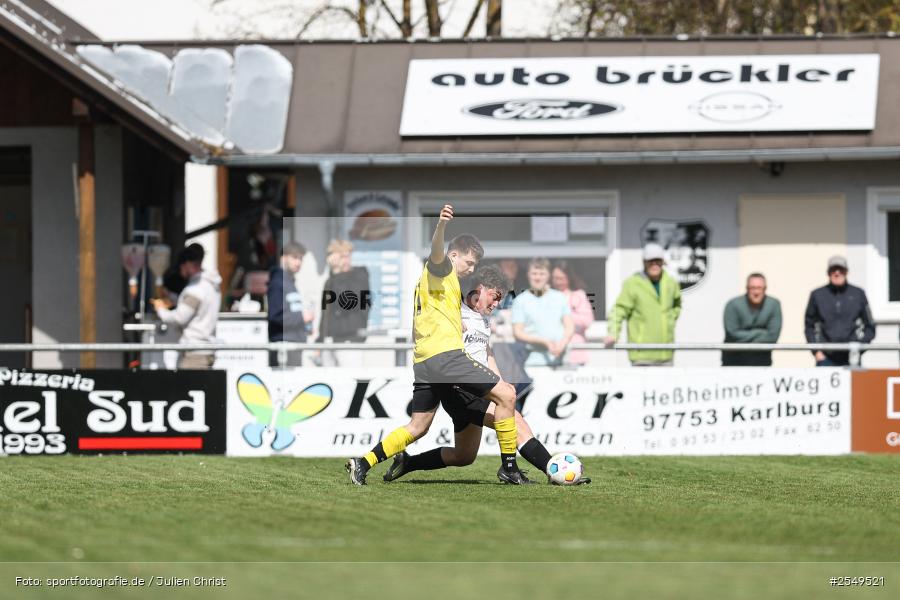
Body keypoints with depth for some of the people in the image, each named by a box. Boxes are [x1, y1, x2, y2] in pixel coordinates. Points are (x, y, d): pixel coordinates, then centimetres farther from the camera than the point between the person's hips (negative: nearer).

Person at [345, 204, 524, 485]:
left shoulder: (433, 280, 29)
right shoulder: (441, 269, 1)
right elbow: (437, 252, -24)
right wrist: (441, 226, -44)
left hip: (424, 361, 10)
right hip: (445, 354, -10)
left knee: (417, 427, 13)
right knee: (505, 393, -10)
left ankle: (363, 463, 6)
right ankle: (508, 466, -10)